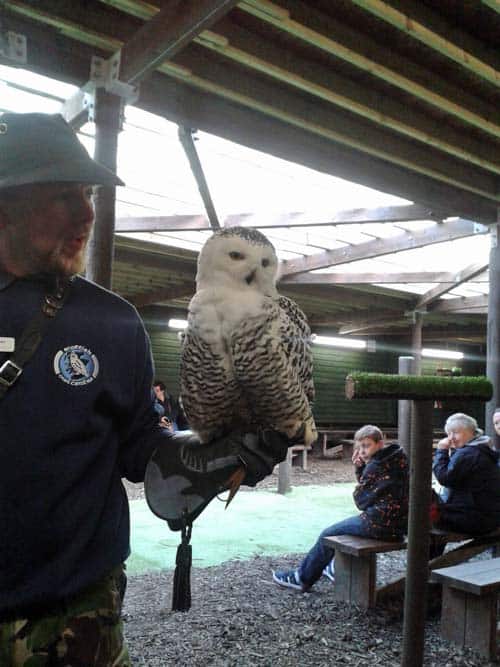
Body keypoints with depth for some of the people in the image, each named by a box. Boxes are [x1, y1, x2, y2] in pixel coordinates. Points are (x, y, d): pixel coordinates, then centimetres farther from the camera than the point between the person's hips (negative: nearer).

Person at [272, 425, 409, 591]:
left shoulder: (376, 465, -18)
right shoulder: (397, 458, 8)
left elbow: (361, 500, -9)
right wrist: (360, 469, 1)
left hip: (379, 523, -9)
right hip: (398, 523, 9)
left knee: (328, 535, 7)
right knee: (347, 526, 30)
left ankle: (302, 578, 21)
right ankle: (336, 568, 41)